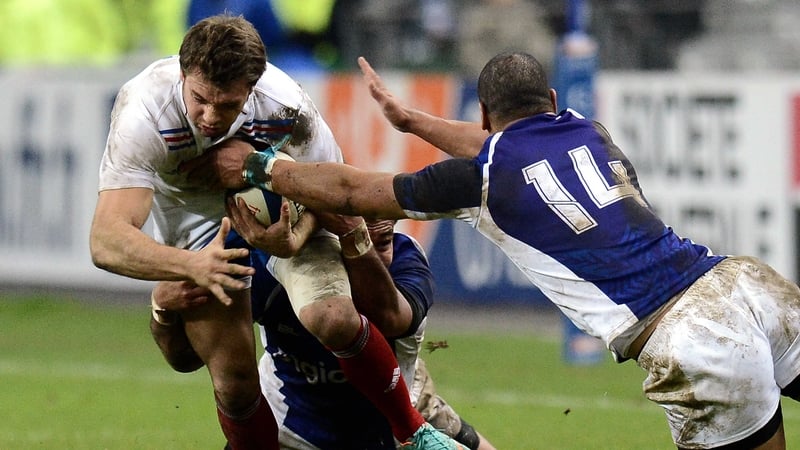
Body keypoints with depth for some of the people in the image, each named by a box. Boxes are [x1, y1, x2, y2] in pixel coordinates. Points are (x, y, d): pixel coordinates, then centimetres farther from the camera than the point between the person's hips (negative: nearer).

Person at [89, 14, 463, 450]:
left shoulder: (286, 106, -32)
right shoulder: (142, 115, -36)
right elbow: (106, 241, -42)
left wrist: (297, 237, -34)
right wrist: (192, 265, -59)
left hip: (283, 208, 0)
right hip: (195, 224, 0)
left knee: (332, 318, -25)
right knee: (233, 381, -10)